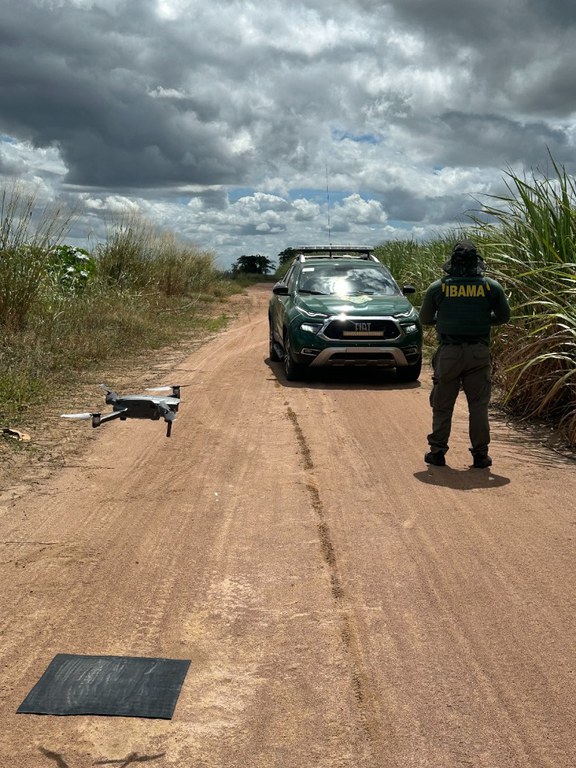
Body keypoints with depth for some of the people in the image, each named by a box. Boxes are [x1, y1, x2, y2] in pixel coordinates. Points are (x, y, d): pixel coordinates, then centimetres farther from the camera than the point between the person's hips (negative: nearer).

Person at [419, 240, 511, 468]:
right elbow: (504, 316, 11)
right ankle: (480, 454, 9)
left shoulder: (438, 287, 0)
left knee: (442, 405, 10)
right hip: (479, 354, 0)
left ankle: (437, 452, 13)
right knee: (478, 405, 7)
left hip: (448, 353, 0)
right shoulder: (491, 287, 0)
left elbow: (425, 318, 10)